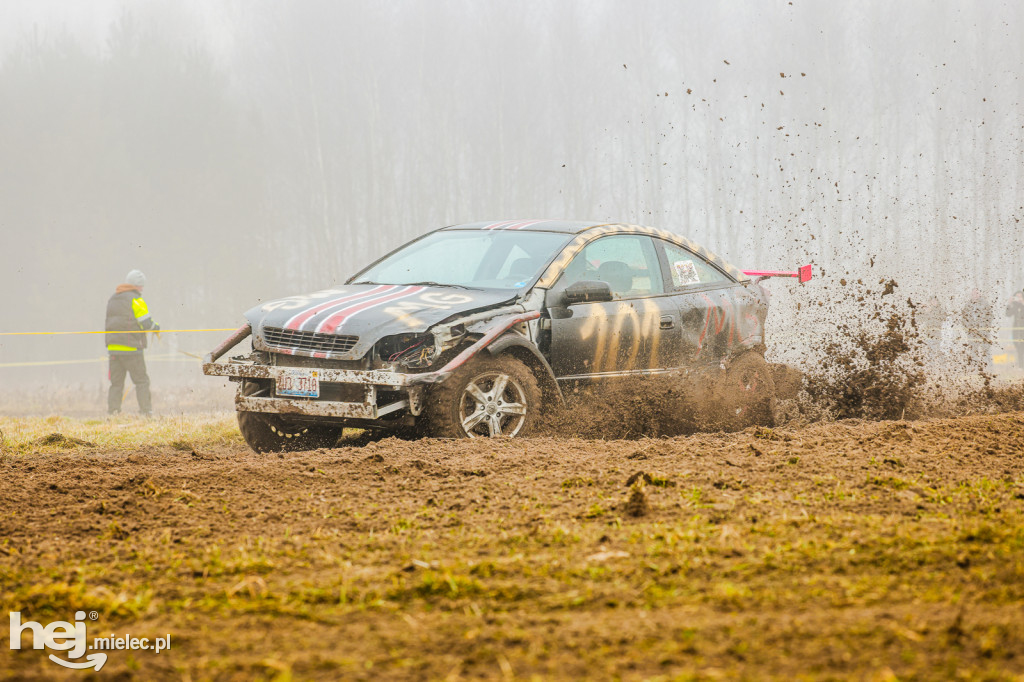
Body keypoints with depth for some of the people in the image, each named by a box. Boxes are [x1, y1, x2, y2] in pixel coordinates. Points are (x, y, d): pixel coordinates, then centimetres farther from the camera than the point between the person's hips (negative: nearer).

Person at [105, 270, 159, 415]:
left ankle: (112, 411, 3)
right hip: (131, 348, -6)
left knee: (116, 383, 9)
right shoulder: (135, 300, -9)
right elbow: (146, 323, -12)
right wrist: (156, 327, 6)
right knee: (141, 381, -1)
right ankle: (146, 411, -6)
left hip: (113, 348, 6)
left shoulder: (112, 299, 15)